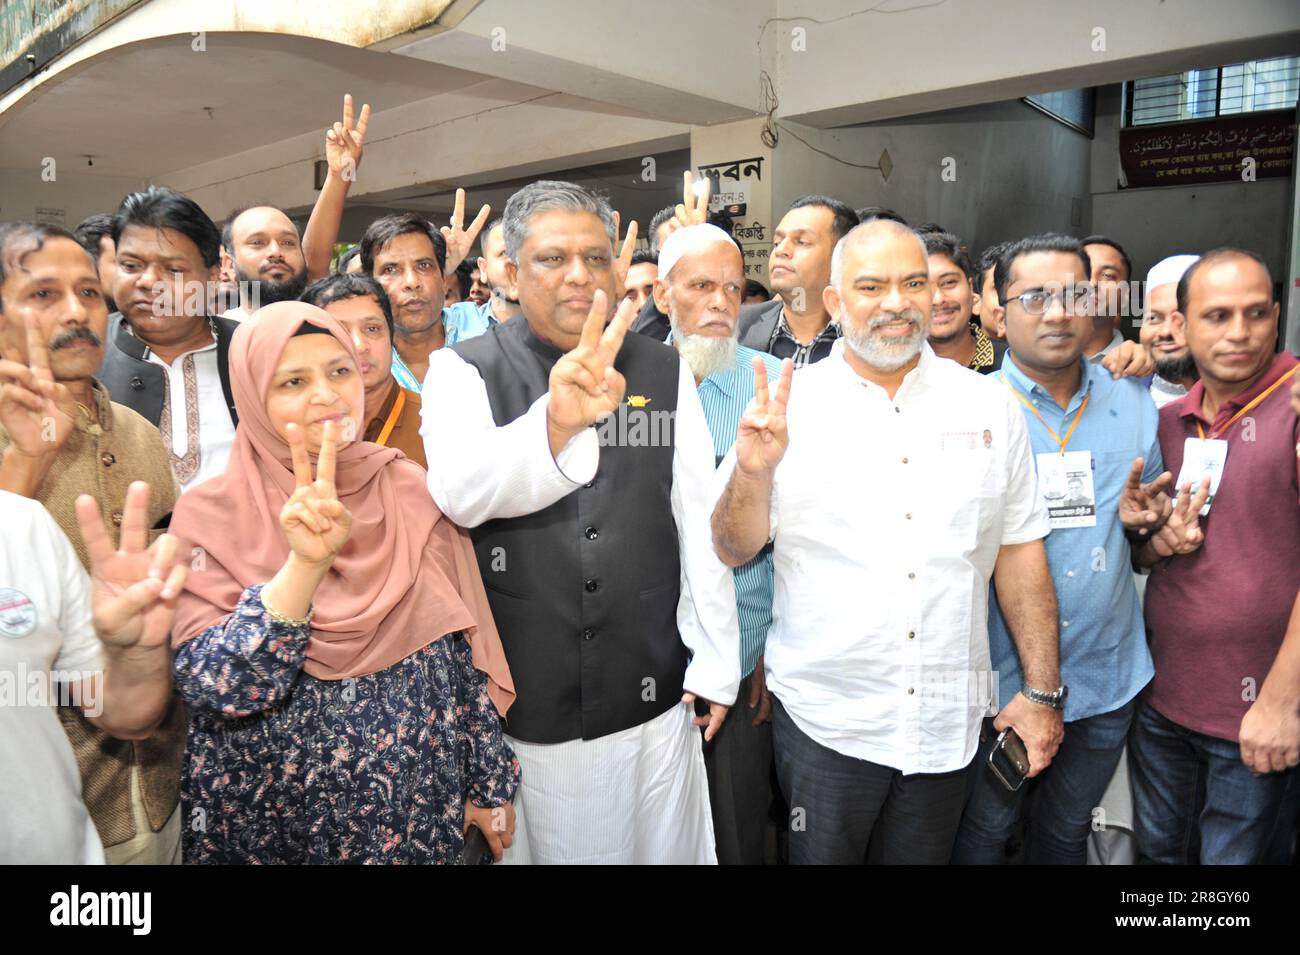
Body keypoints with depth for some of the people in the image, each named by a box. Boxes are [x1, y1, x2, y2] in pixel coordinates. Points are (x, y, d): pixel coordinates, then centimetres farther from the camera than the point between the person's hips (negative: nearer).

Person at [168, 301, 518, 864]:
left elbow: (464, 653, -1)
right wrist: (306, 563, -32)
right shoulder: (210, 517, -11)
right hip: (269, 819, -1)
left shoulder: (413, 492, -6)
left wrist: (489, 784, 3)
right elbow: (212, 687, -21)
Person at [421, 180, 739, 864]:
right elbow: (460, 492, -24)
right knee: (525, 843, 17)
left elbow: (698, 520, 2)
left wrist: (714, 660, 2)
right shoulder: (463, 372, -5)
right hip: (517, 708, -1)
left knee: (663, 849, 16)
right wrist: (555, 421, -43)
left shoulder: (664, 373, 3)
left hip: (652, 701, 2)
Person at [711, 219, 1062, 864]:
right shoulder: (789, 405, -6)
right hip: (823, 716, -2)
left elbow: (1020, 553, 5)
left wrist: (1043, 691, 4)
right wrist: (753, 471, -24)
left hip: (950, 720, 2)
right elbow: (734, 551, -5)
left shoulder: (989, 406, 1)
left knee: (924, 856, 19)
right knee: (822, 855, 14)